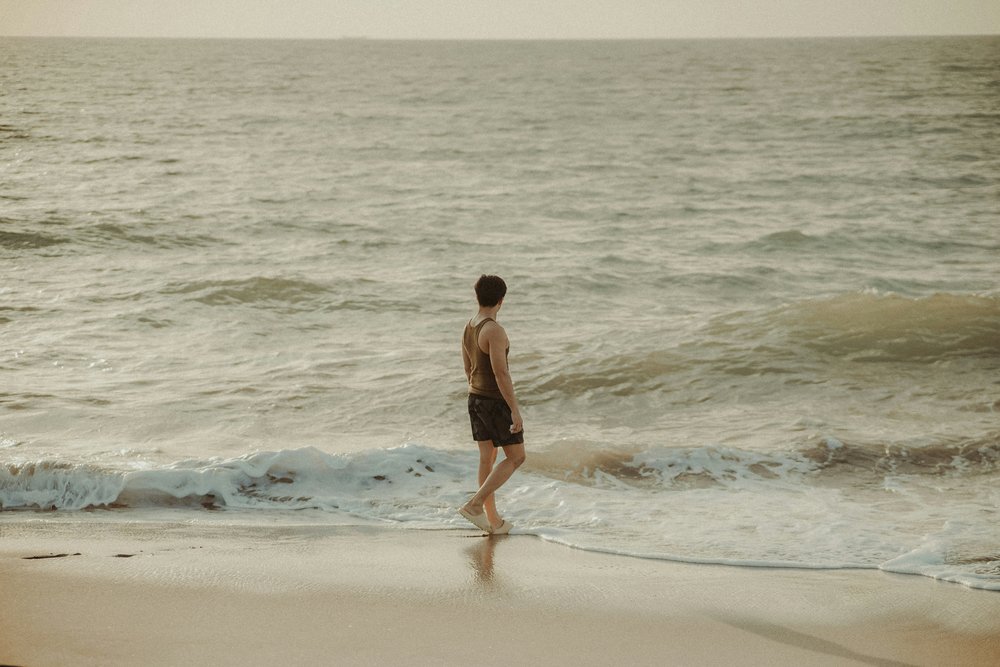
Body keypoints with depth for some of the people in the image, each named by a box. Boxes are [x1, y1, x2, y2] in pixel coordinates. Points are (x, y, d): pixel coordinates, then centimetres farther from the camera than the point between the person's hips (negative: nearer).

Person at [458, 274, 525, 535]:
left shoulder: (468, 328, 5)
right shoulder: (494, 330, -24)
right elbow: (501, 373, -27)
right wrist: (515, 410, -23)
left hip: (475, 399, 9)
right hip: (497, 402, -9)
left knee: (487, 458, 13)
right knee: (516, 457, 2)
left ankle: (493, 520, 17)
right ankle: (474, 504, -7)